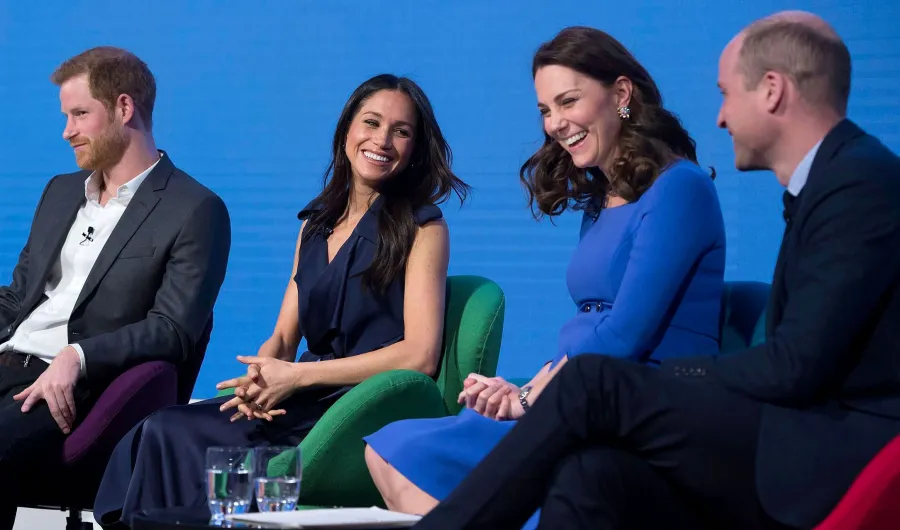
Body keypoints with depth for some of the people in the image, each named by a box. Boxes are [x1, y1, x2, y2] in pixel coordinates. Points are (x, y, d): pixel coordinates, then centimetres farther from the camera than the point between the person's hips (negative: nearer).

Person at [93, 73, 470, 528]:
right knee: (161, 430, -18)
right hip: (309, 403, 6)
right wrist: (257, 380, -9)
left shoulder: (422, 227, 0)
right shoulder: (316, 224, 19)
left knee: (173, 435, -22)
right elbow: (283, 338, 16)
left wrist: (296, 376, -12)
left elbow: (420, 354, -10)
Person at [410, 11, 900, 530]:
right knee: (589, 477, -16)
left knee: (595, 384, -15)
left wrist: (669, 377, -2)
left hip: (841, 462, -8)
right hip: (805, 447, 8)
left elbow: (797, 366, -16)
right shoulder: (822, 183, 21)